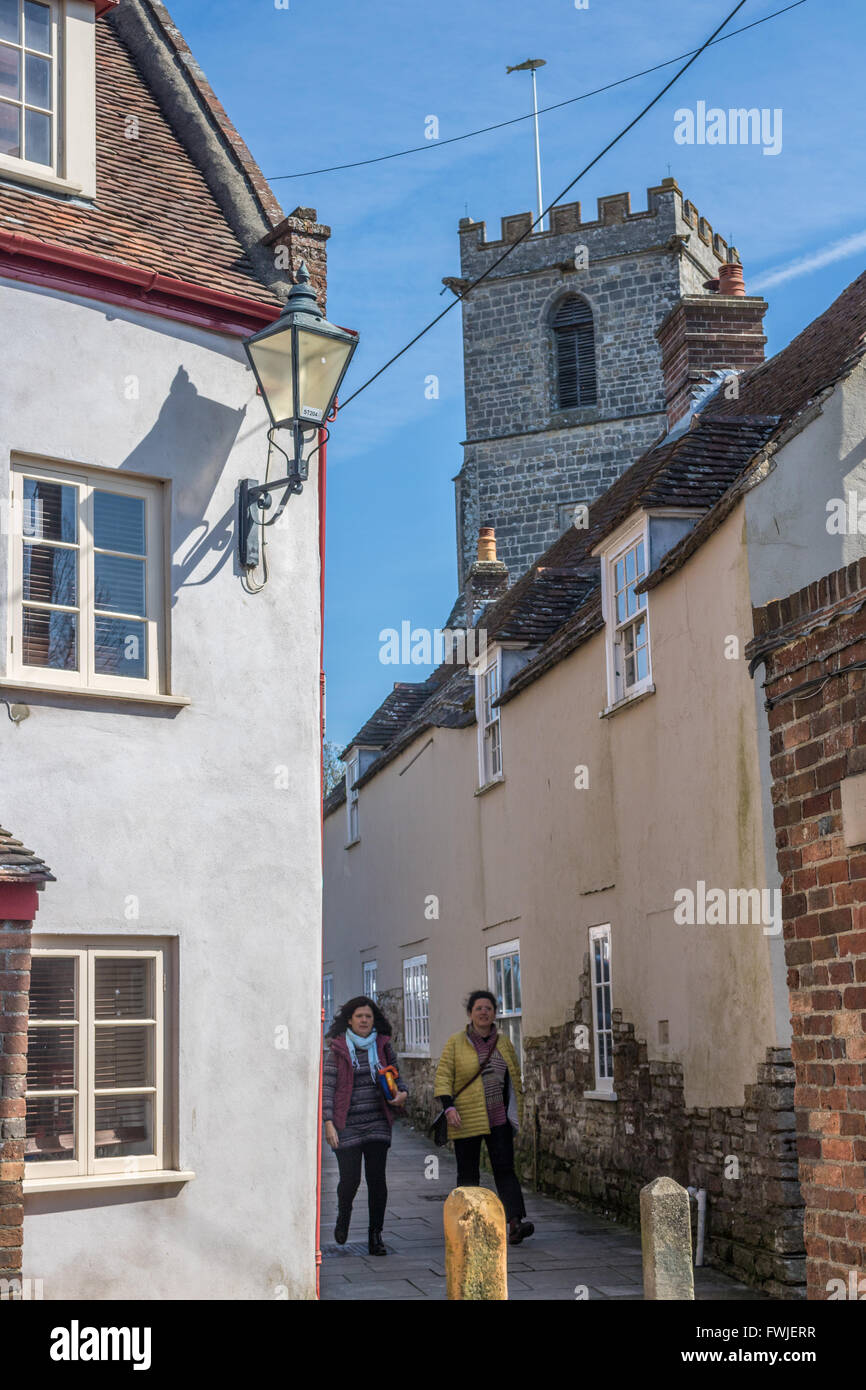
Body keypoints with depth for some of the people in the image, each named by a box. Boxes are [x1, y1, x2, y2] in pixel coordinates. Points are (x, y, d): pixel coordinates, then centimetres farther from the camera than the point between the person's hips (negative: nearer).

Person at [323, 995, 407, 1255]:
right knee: (350, 1179, -4)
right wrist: (328, 1122, -10)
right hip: (347, 1125, -2)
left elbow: (394, 1077, 17)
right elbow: (327, 1087, -3)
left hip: (377, 1124, 2)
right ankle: (343, 1214, 29)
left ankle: (375, 1236, 7)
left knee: (377, 1179, -3)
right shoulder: (337, 1049, -2)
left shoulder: (383, 1045, 7)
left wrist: (403, 1093, -5)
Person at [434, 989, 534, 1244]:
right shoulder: (456, 1042, -1)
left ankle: (514, 1222, -18)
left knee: (504, 1169, -9)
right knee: (468, 1174, 5)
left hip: (499, 1118, 2)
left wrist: (516, 1113, 14)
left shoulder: (503, 1043, 9)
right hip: (466, 1119, -2)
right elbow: (443, 1076, -3)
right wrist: (449, 1107, -16)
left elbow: (515, 1078, 16)